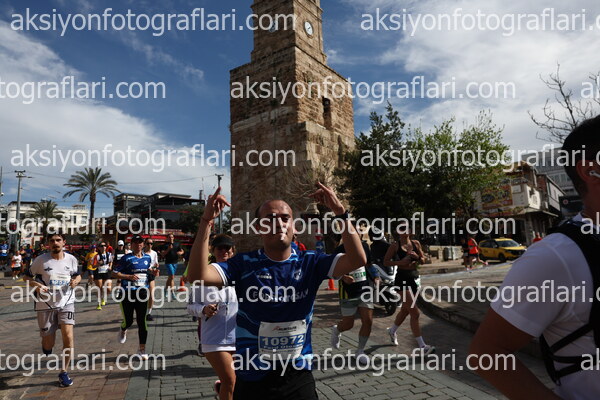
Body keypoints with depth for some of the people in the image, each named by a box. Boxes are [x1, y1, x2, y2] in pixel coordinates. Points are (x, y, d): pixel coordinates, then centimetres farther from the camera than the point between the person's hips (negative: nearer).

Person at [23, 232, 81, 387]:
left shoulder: (71, 259, -1)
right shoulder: (41, 260, -8)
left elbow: (77, 275, 15)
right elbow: (27, 277, 4)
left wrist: (76, 280, -8)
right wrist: (37, 285, -17)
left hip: (66, 303, 1)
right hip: (46, 305, -1)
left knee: (68, 336, -14)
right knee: (49, 344, 7)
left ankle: (63, 373, 4)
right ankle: (46, 346, 47)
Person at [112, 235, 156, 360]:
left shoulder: (147, 258, 9)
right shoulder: (126, 258, -6)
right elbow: (114, 273, -7)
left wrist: (152, 273, 3)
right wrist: (129, 277, -20)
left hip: (143, 293, 3)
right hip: (128, 293, -3)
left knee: (142, 322, 3)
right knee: (128, 321, 6)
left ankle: (142, 350, 13)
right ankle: (123, 330, 46)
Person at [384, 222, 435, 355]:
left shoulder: (415, 243, 5)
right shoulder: (395, 245, -8)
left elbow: (423, 260, 12)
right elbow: (386, 262, -7)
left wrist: (417, 257, -10)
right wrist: (400, 262, -20)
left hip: (414, 278, 6)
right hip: (402, 279, -6)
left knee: (405, 310, 19)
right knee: (415, 313, -9)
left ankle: (392, 330, 43)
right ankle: (422, 346, -2)